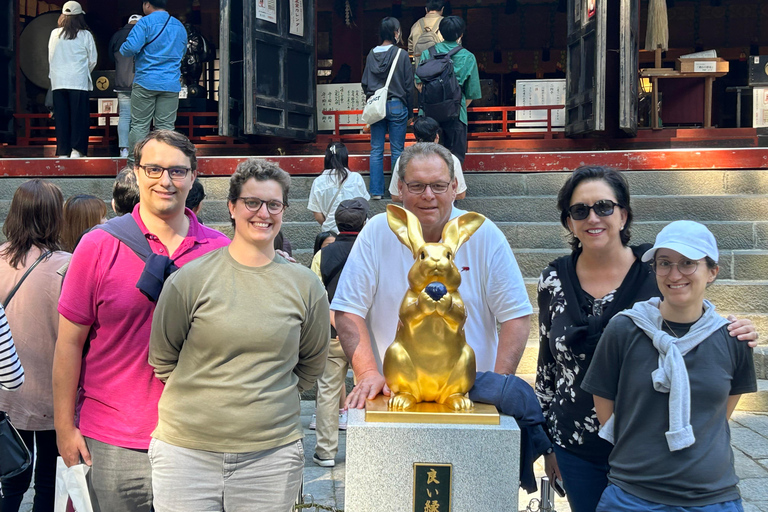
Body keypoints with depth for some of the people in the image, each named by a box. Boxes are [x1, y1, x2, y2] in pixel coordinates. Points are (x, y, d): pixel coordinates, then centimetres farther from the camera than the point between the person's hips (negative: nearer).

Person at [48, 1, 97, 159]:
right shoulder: (85, 35, -1)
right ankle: (76, 150, -5)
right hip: (79, 81, -3)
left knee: (61, 117, 5)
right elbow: (93, 60, 4)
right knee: (79, 116, 0)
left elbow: (51, 58, 12)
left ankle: (63, 151, 5)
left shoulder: (54, 34, 7)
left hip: (58, 82, 3)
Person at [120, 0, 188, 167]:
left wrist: (123, 49, 7)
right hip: (172, 84, 4)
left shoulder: (145, 22, -6)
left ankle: (134, 164, 2)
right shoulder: (180, 26, 14)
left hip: (146, 82, -4)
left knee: (139, 125, 1)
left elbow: (131, 47, -14)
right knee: (166, 126, 4)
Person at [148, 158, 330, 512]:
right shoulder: (190, 278, -3)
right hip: (187, 449, -1)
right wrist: (203, 396, 9)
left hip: (272, 453, 2)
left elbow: (312, 363, 16)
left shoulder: (304, 285, 3)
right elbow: (162, 359, 8)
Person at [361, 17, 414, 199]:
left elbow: (365, 83, 9)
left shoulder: (371, 55, 3)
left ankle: (376, 191, 8)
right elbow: (409, 85, -3)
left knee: (376, 150, 7)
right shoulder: (401, 55, -7)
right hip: (396, 106, -3)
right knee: (397, 150, 3)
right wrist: (409, 112, 6)